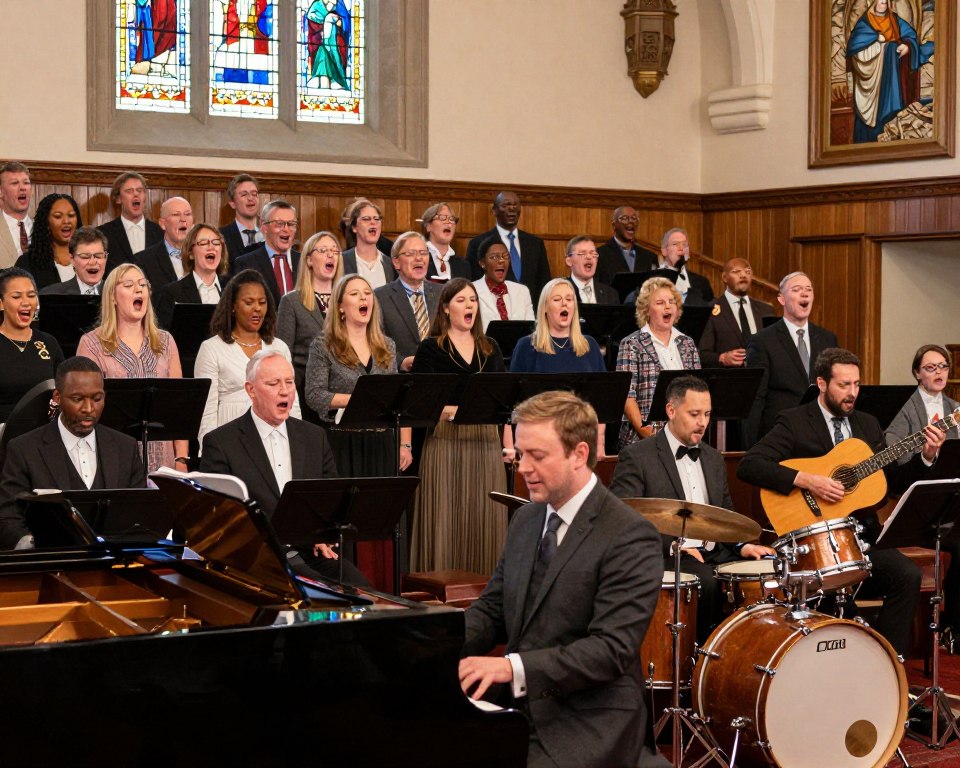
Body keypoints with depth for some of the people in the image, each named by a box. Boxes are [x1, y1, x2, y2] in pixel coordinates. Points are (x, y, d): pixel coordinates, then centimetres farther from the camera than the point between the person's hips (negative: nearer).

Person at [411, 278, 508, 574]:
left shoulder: (490, 348, 15)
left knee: (485, 519, 4)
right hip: (446, 439, -4)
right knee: (446, 517, -4)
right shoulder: (430, 349, 1)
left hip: (486, 440, 4)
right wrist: (451, 410, -22)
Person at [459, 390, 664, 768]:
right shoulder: (527, 517, 11)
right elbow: (492, 609, 15)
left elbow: (613, 649, -21)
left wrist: (514, 666, -29)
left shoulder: (630, 537, -14)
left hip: (586, 731, -7)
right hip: (518, 708, 7)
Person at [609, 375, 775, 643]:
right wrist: (672, 545, -21)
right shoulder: (636, 457, -3)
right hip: (664, 560, -6)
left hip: (716, 554, 6)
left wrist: (742, 545, 5)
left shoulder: (713, 458, 20)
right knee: (706, 581, -35)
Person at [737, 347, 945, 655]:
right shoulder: (793, 422, -2)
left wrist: (926, 456, 0)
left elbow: (895, 482, 18)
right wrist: (806, 480, -23)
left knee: (907, 575, -21)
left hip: (863, 536, 5)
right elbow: (748, 466, -15)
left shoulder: (868, 424, 18)